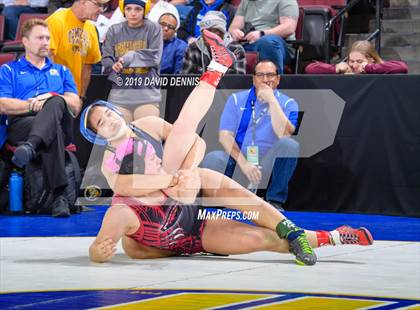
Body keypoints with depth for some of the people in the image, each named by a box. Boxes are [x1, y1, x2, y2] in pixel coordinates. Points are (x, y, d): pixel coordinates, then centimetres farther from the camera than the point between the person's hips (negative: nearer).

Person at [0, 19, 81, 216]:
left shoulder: (61, 71, 34)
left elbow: (76, 106, 17)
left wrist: (54, 99, -4)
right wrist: (31, 104, -10)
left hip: (61, 122, 2)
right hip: (21, 124, -2)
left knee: (56, 103, -37)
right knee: (54, 130, -40)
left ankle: (30, 146, -64)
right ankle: (59, 196, -57)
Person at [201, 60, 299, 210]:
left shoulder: (287, 103, 4)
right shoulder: (237, 99, 7)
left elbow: (284, 134, -15)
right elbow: (224, 136, -4)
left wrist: (272, 100, -16)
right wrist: (244, 163, -18)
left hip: (268, 165, 0)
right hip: (238, 161, 0)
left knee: (290, 145, -29)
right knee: (212, 159, -30)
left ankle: (275, 202, -15)